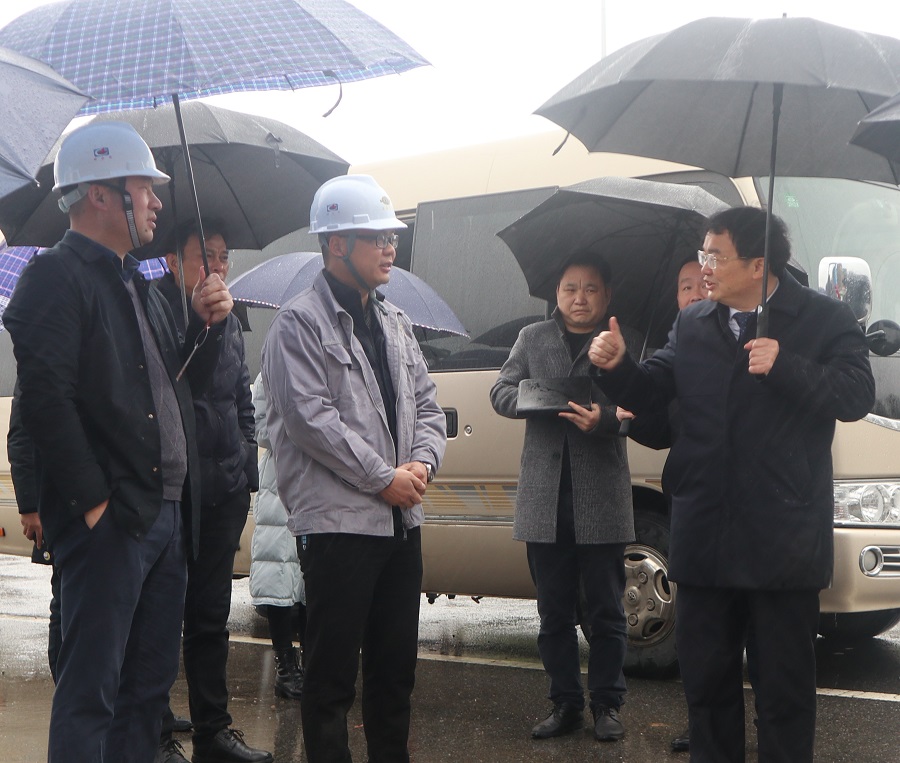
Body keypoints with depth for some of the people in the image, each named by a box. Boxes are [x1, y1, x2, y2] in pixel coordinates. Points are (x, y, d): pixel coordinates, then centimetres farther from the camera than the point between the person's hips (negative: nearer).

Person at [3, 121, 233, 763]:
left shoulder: (139, 286, 19)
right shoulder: (56, 277, -10)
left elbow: (184, 382, 25)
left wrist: (206, 323, 7)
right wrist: (94, 501, -20)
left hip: (166, 514, 9)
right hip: (110, 519, -9)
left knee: (151, 679, 15)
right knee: (92, 687, -5)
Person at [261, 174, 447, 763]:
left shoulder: (395, 324, 15)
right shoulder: (300, 323, -8)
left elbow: (426, 405, 16)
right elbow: (311, 418, -17)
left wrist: (423, 461, -4)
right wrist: (384, 478, -15)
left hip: (401, 520, 8)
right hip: (337, 521, -7)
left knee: (396, 666, 15)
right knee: (333, 672, 0)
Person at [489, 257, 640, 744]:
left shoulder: (624, 341, 1)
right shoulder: (532, 338, 13)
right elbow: (500, 393, 8)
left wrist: (602, 418, -27)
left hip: (601, 498, -3)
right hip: (544, 499, 3)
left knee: (606, 611, 4)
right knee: (554, 610, 10)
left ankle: (607, 704, 14)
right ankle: (565, 703, 19)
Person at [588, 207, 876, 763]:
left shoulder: (826, 320, -3)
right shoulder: (691, 324, 10)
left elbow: (857, 398, -12)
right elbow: (648, 394, 10)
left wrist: (785, 365, -24)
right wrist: (616, 366, -10)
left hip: (783, 540, -4)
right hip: (705, 535, 4)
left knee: (785, 687, 6)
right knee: (706, 676, 15)